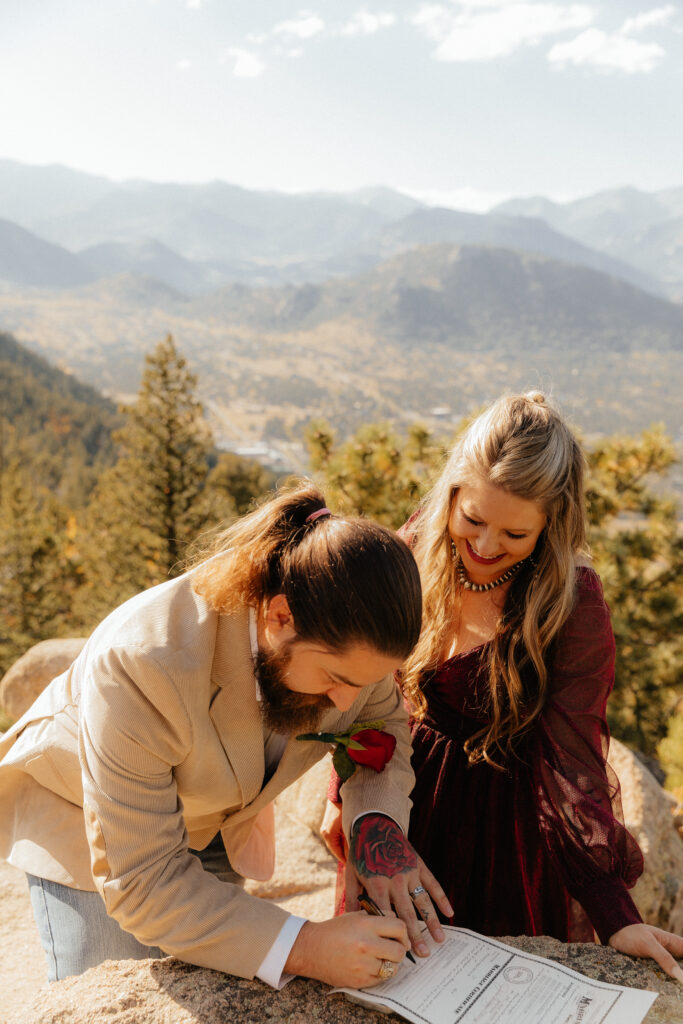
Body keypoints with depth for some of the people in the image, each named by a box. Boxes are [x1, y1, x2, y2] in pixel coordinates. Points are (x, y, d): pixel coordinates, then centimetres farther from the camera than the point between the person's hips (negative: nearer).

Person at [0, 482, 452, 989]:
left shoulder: (345, 634, -27)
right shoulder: (141, 665, -43)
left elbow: (384, 719, -3)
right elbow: (140, 882, -37)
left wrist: (380, 823, -23)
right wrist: (301, 948, -43)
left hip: (212, 823, 4)